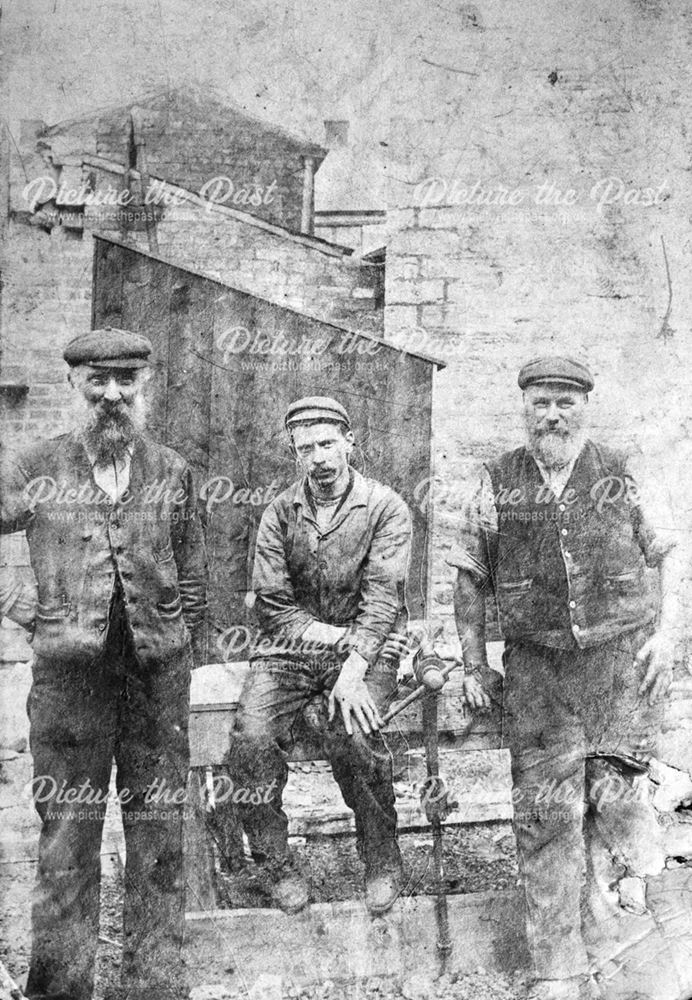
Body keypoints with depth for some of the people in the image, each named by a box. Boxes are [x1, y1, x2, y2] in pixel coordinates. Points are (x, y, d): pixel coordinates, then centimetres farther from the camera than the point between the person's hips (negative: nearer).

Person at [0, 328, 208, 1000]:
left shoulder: (171, 471, 8)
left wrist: (183, 650, 9)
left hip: (158, 669, 2)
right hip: (68, 669, -1)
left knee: (158, 830, 8)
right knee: (66, 830, 4)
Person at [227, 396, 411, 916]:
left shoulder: (385, 507, -2)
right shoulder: (279, 513, 6)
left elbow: (381, 600, -11)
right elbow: (272, 605, 1)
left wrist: (354, 669, -23)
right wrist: (339, 635, -12)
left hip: (368, 648, -2)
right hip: (290, 647, 3)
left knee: (352, 734, -29)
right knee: (251, 738, -22)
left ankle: (383, 859, -4)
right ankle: (275, 863, 0)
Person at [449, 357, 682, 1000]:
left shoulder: (620, 475, 4)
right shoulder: (499, 482, 4)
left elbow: (665, 555, 12)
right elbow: (469, 578, 8)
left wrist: (665, 633, 0)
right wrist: (473, 664, 5)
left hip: (624, 654, 0)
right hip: (536, 661, 1)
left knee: (611, 787, -14)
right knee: (544, 807, -3)